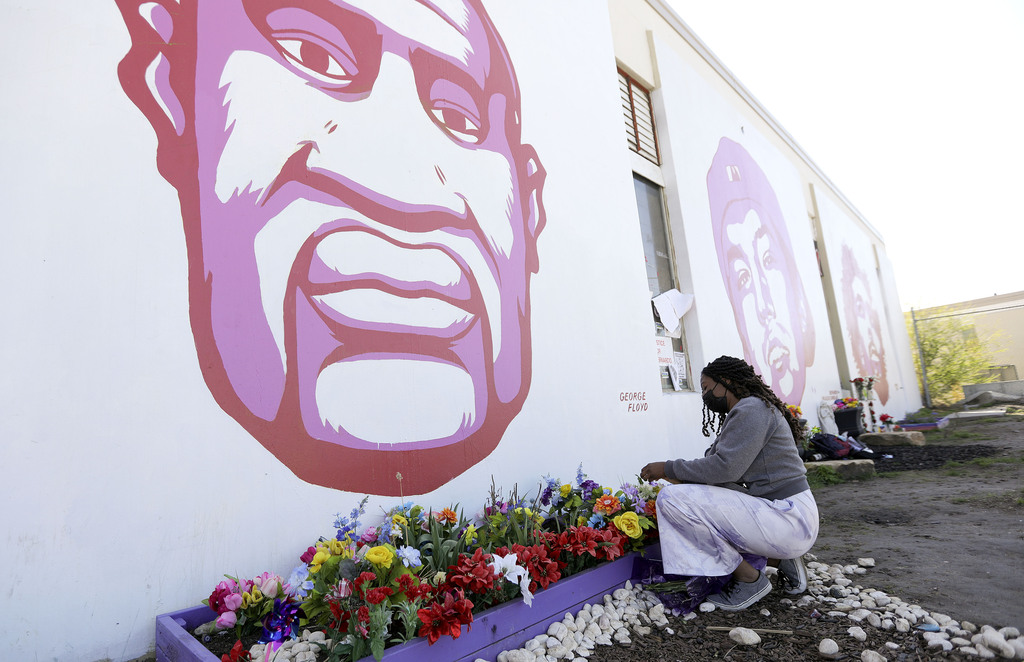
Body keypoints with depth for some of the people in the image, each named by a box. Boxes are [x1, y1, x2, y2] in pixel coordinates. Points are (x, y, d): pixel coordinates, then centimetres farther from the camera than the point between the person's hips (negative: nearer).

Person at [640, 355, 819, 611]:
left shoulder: (752, 408, -13)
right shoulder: (742, 413, 18)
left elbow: (725, 467, -22)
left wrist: (668, 468, -13)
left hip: (788, 520, -11)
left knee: (672, 499, -19)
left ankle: (748, 579, -5)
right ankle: (781, 559, 14)